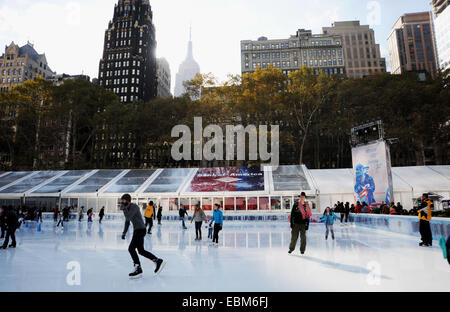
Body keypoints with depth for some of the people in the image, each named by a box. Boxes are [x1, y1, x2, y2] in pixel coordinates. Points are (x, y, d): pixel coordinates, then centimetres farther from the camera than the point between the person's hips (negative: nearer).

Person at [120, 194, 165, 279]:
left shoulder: (134, 206, -16)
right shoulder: (127, 208, 12)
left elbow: (128, 218, -28)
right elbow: (127, 222, 22)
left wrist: (124, 208, -16)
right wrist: (124, 233, 16)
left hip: (140, 230, -10)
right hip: (136, 230, 10)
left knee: (131, 249, -12)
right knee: (141, 251, 12)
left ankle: (138, 269, -2)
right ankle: (158, 261, 20)